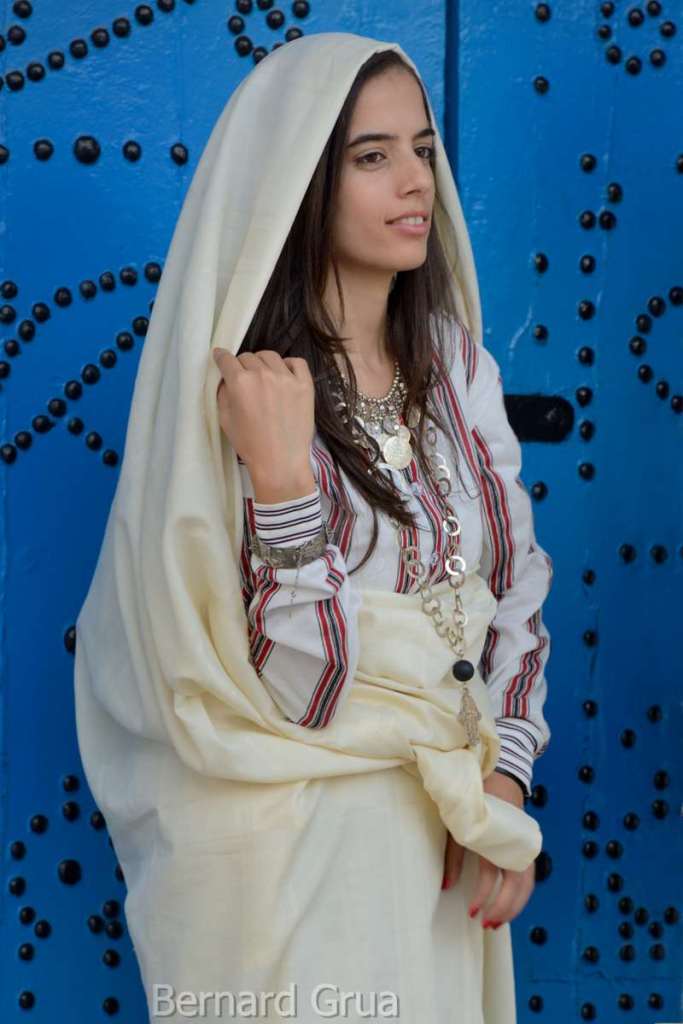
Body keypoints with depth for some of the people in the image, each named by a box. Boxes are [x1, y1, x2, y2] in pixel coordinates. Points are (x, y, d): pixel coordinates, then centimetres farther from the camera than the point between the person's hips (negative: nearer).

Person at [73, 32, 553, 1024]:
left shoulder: (458, 368, 0)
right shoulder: (232, 397, -17)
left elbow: (516, 586, 6)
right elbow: (297, 693, -20)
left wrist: (504, 774, -6)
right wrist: (280, 477, -31)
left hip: (445, 828, 6)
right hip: (292, 854, -5)